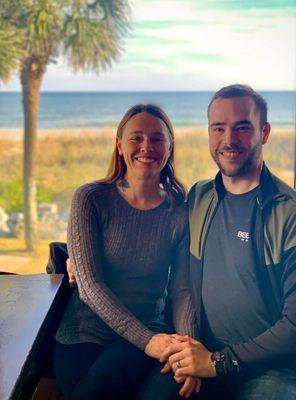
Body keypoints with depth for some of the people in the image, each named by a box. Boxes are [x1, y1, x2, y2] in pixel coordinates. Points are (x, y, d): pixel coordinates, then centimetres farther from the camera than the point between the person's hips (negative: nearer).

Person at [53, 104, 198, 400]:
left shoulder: (180, 213, 3)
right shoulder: (90, 199, -3)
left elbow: (181, 290, 1)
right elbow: (89, 284, -10)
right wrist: (146, 339, -21)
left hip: (148, 333, 0)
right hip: (84, 333, 0)